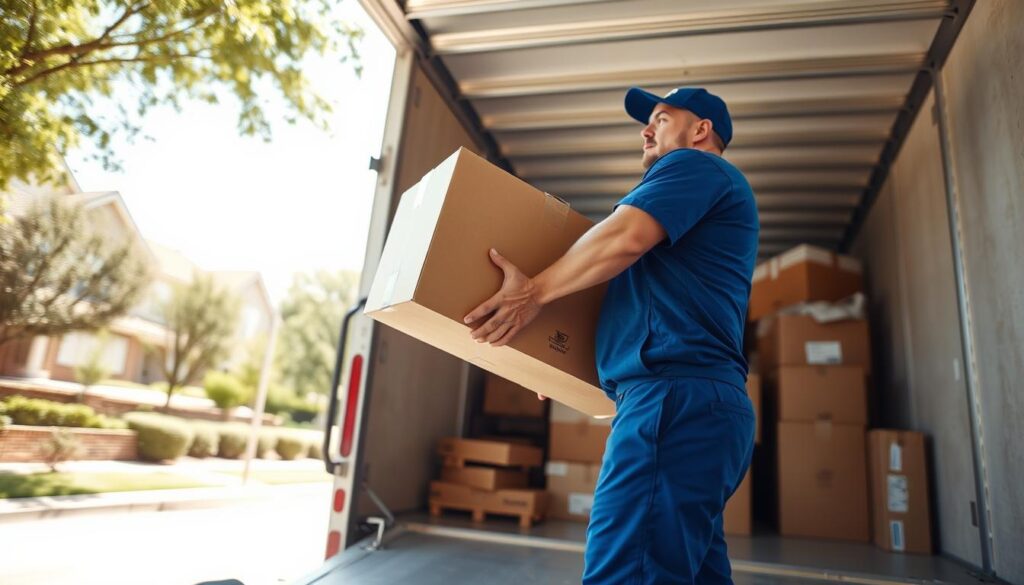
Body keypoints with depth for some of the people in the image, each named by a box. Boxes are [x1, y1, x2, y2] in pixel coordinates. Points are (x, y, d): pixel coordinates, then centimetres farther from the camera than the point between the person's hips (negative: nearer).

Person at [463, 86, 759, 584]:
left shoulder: (693, 166, 3)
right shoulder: (709, 202, 33)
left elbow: (625, 236, -15)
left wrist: (536, 290, -7)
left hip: (678, 396, -11)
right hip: (706, 402, 11)